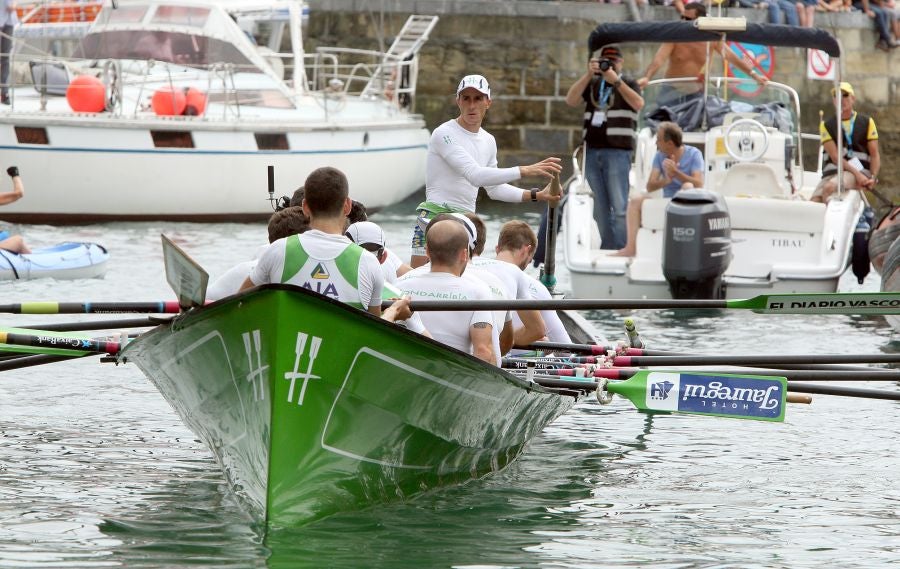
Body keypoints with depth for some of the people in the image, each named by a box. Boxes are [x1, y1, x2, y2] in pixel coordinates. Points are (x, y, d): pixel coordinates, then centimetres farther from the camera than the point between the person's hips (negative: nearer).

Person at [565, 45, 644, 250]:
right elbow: (570, 100, 3)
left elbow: (638, 104, -13)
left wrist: (616, 81, -16)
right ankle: (606, 248, 11)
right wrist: (588, 75, -6)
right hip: (592, 150, 5)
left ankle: (620, 250, -12)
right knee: (600, 207, 6)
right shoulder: (592, 83, 18)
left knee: (619, 206, -11)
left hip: (617, 151, -5)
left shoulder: (627, 83, 7)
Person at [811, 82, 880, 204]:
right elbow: (835, 156, -2)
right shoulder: (827, 125, 11)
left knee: (830, 187, -35)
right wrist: (857, 174, -17)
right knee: (813, 202, -24)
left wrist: (873, 177, -12)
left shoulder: (867, 122, 12)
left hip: (859, 171, -3)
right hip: (832, 170, 3)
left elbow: (875, 155, 8)